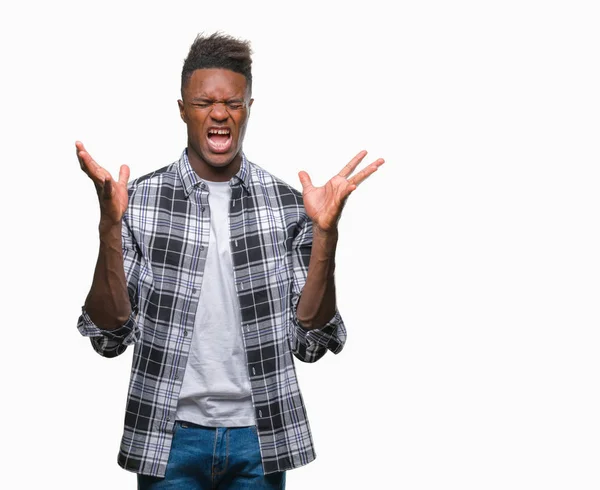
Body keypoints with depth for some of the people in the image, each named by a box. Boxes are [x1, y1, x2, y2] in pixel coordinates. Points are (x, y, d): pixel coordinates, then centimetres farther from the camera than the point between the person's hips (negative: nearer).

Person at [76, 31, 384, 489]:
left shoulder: (288, 204, -2)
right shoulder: (140, 200, -4)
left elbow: (311, 341, -4)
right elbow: (110, 336, -7)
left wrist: (325, 233, -14)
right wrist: (110, 225, -17)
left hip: (260, 434, 1)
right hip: (171, 434, -1)